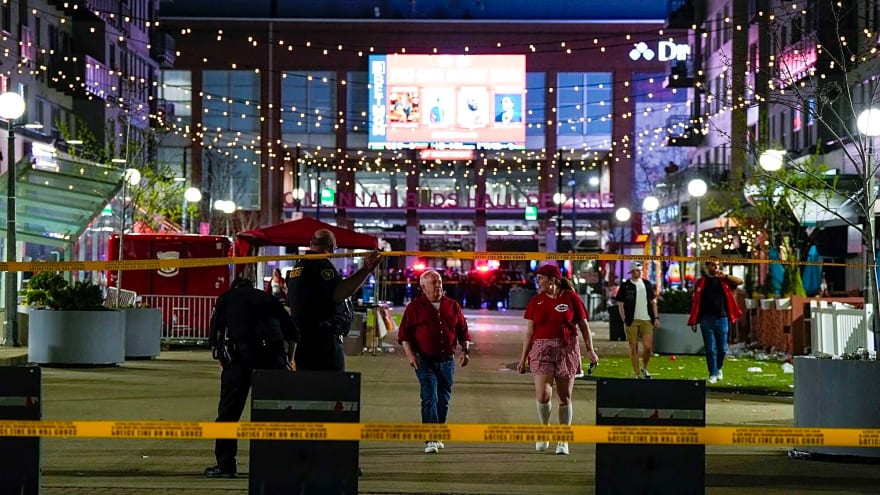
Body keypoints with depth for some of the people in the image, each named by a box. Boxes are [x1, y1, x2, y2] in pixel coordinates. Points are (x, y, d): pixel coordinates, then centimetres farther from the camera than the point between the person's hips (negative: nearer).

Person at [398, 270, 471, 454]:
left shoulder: (452, 306, 11)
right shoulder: (415, 307, 2)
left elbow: (463, 331, 16)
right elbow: (404, 333, 0)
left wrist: (465, 350, 3)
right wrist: (410, 354, -11)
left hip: (447, 361, 4)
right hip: (425, 361, -4)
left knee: (443, 400, 10)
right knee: (430, 399, -13)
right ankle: (431, 440, -16)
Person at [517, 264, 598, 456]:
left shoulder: (571, 298, -1)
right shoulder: (536, 301, 6)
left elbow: (584, 326, 4)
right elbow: (530, 331, 9)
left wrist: (590, 350, -4)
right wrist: (523, 357, 7)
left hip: (567, 349, -1)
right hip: (542, 348, 1)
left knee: (564, 396, 3)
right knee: (543, 394, -12)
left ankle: (563, 440, 14)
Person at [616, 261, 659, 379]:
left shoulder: (647, 284, 11)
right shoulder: (625, 286, 2)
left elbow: (653, 301, 15)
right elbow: (620, 304, 3)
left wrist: (656, 318, 6)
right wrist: (625, 320, -5)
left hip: (647, 320, 2)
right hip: (632, 321, -2)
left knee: (648, 347, -7)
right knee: (633, 348, 1)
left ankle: (644, 369, 18)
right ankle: (637, 374, 8)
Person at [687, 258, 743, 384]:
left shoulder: (723, 280, 6)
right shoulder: (701, 282, 4)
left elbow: (740, 281, -9)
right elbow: (696, 302, 3)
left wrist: (725, 276, -22)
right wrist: (693, 321, -1)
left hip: (722, 318, 1)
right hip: (707, 320, -1)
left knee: (722, 348, 7)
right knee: (710, 349, 0)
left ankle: (718, 368, 31)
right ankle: (713, 374, 10)